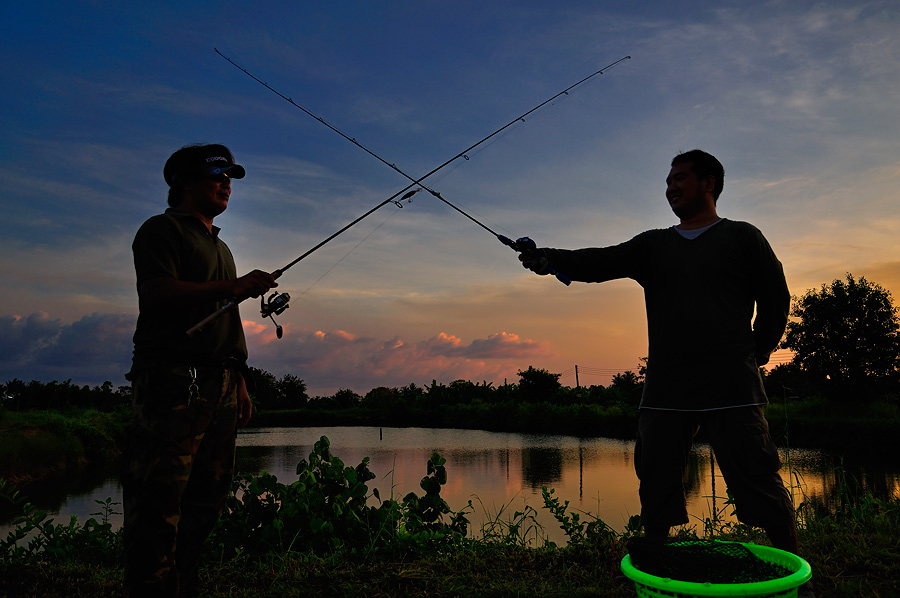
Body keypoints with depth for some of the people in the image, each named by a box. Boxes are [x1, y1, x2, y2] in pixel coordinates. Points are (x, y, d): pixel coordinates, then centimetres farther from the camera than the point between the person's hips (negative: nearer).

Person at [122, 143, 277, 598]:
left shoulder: (219, 246, 27)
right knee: (159, 502, -8)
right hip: (173, 381, -8)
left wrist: (241, 384, 19)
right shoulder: (163, 229, 2)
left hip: (220, 387, 9)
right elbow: (156, 294, -16)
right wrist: (236, 286, -17)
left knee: (206, 498, 9)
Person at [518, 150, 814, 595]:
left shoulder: (742, 237, 8)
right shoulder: (654, 245, 16)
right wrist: (551, 259, -11)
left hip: (731, 388, -3)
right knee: (656, 485, 7)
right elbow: (602, 262, 3)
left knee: (760, 483, -3)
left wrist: (755, 353, 7)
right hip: (664, 389, 4)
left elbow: (776, 299, 9)